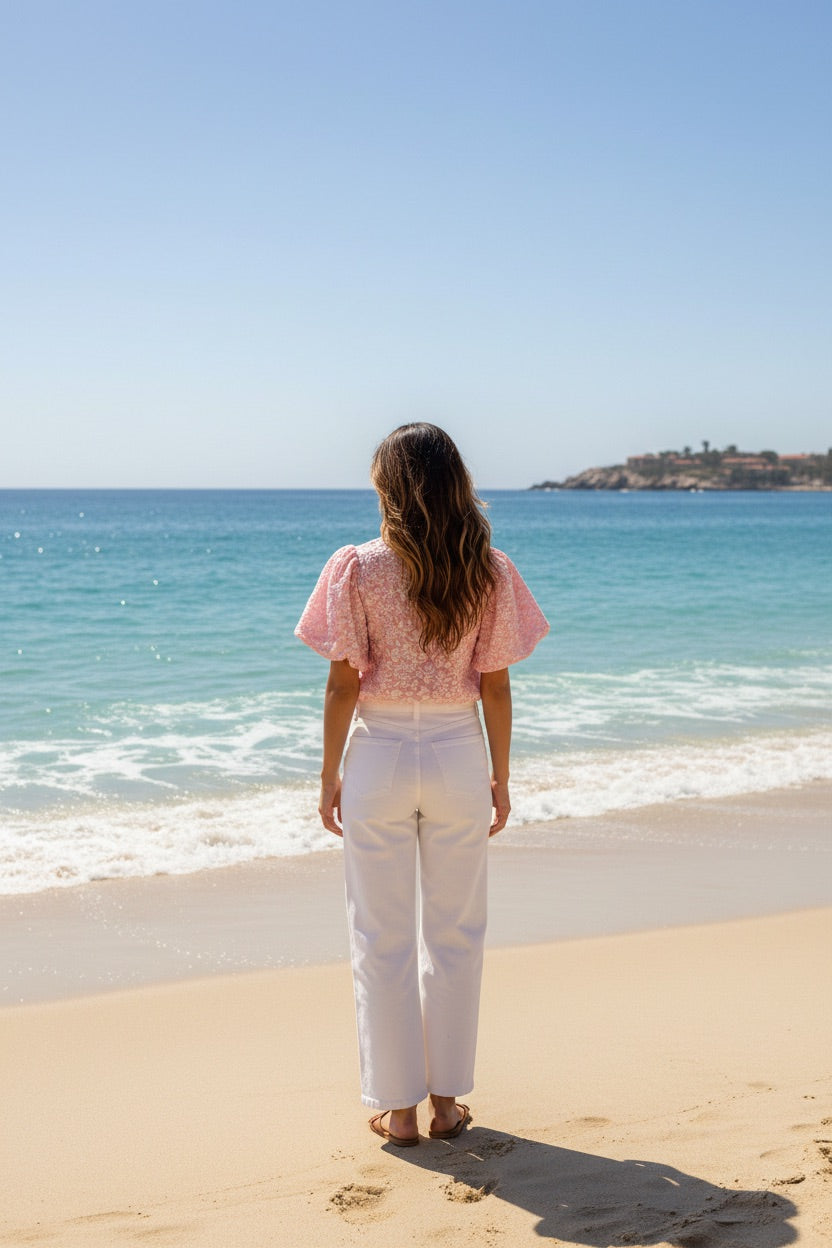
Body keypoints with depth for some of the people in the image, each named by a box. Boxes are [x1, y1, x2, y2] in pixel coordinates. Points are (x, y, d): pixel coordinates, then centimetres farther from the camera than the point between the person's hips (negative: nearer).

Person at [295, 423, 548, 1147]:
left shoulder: (359, 570, -9)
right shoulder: (489, 572, -4)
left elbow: (344, 683, -8)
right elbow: (495, 686, -1)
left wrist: (330, 776, 2)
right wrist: (501, 778, 8)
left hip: (379, 756, -2)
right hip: (459, 755, 2)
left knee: (383, 939, 9)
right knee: (455, 934, 14)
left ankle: (398, 1107, 16)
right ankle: (447, 1099, 21)